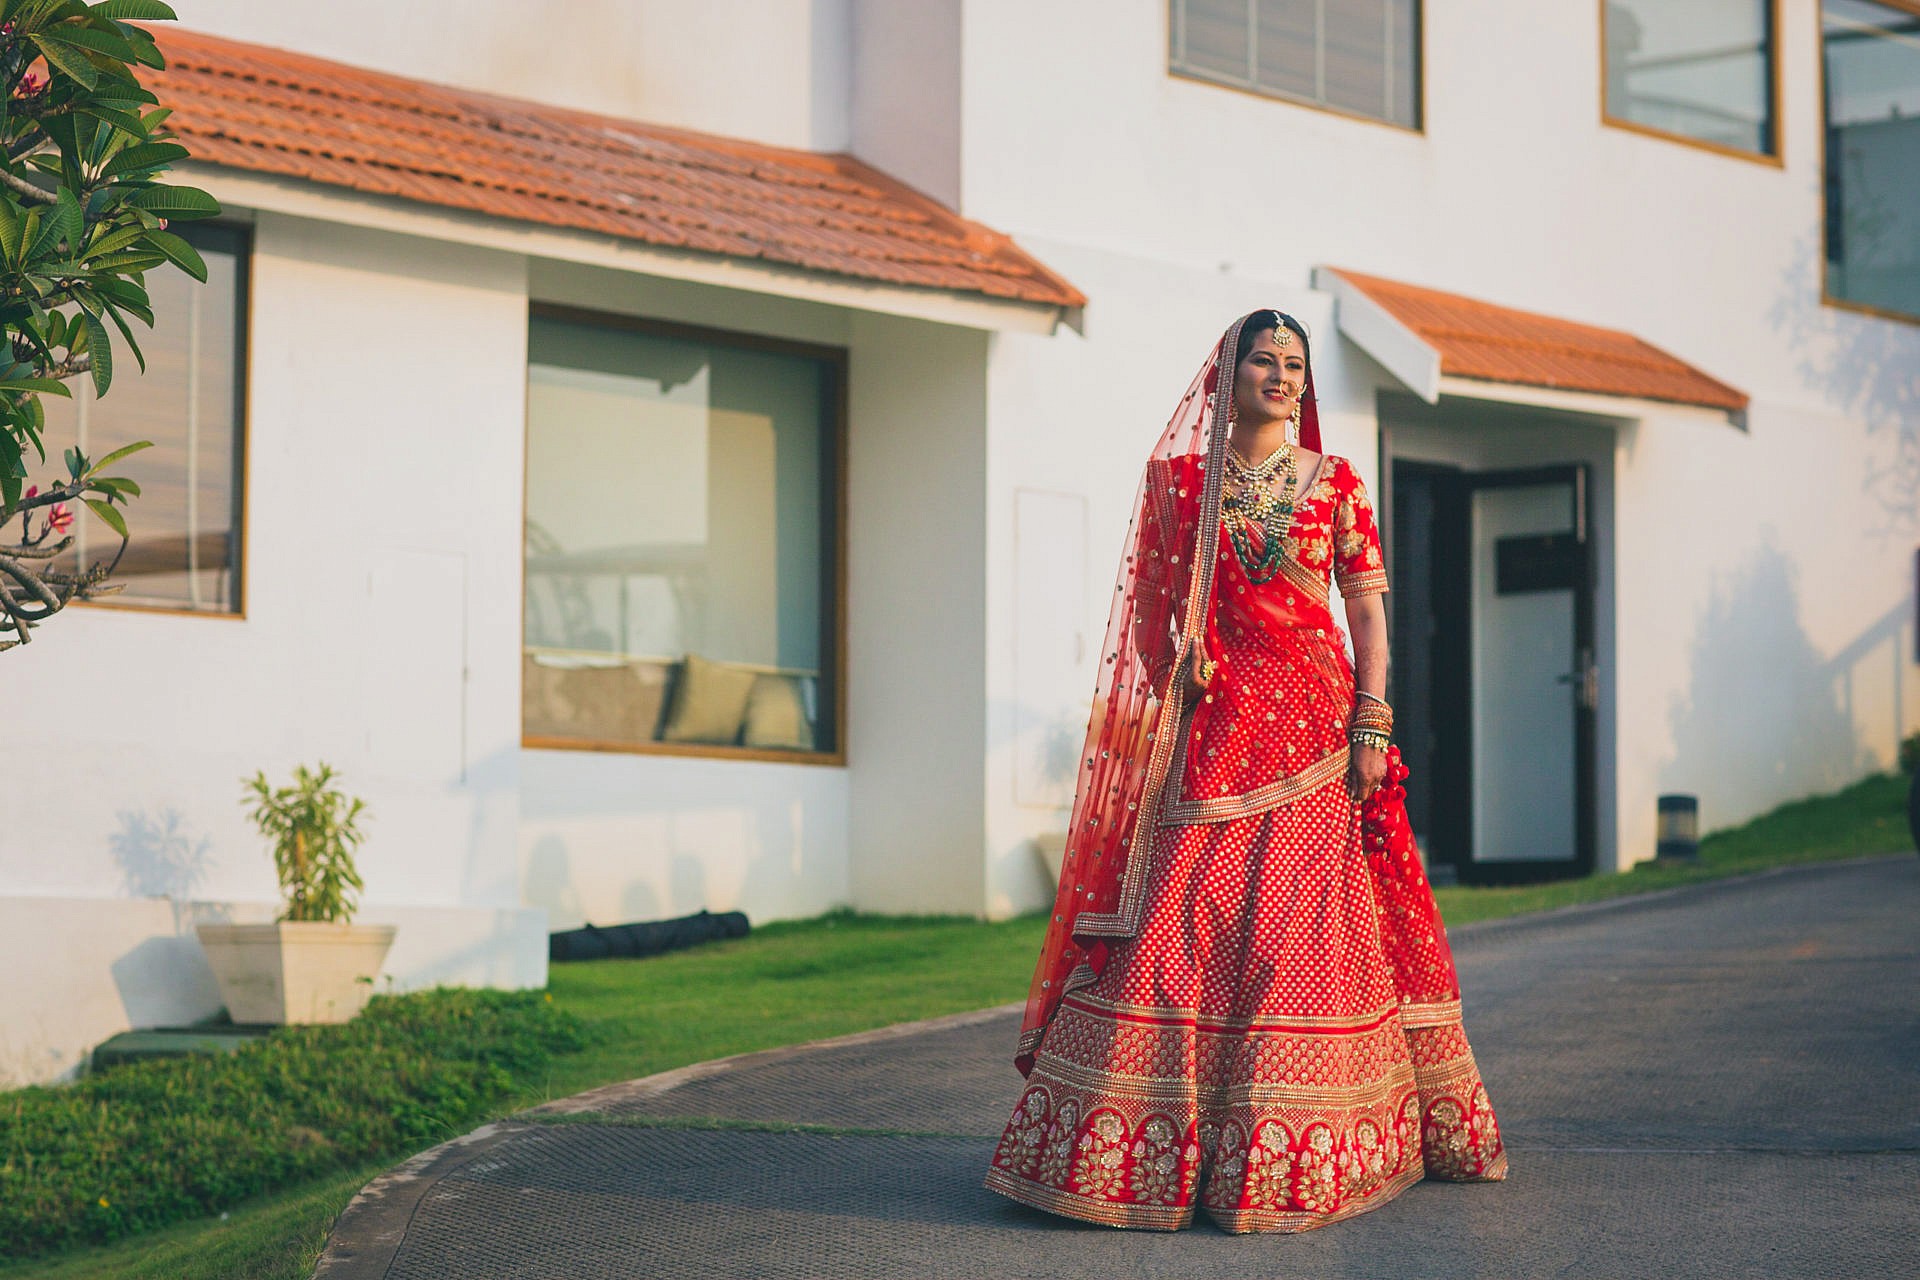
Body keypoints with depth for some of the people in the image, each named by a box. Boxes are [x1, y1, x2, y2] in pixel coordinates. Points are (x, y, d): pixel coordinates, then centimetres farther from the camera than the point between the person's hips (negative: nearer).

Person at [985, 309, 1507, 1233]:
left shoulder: (1334, 483, 8)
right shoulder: (1181, 480, 9)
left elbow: (1368, 610, 5)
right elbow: (1152, 610, 11)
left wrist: (1371, 724, -4)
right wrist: (1165, 704, 3)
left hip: (1316, 721, 0)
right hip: (1215, 728, 0)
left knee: (1305, 920, -4)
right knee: (1184, 917, -5)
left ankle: (1304, 1146, 2)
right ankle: (1158, 1144, -1)